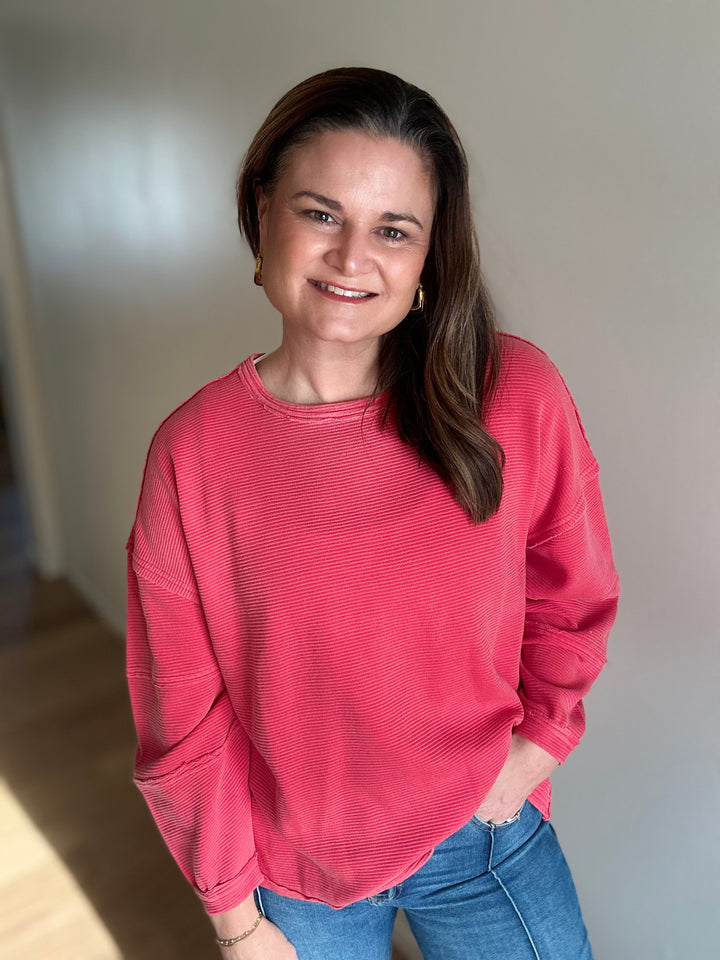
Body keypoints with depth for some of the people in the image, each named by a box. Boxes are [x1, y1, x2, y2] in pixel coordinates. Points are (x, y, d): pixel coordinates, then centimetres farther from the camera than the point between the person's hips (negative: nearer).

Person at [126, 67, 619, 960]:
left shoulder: (516, 396, -16)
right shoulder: (191, 452, -17)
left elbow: (571, 598, 0)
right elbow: (186, 717, -9)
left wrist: (538, 742, -6)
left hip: (483, 835, 1)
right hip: (294, 869, 0)